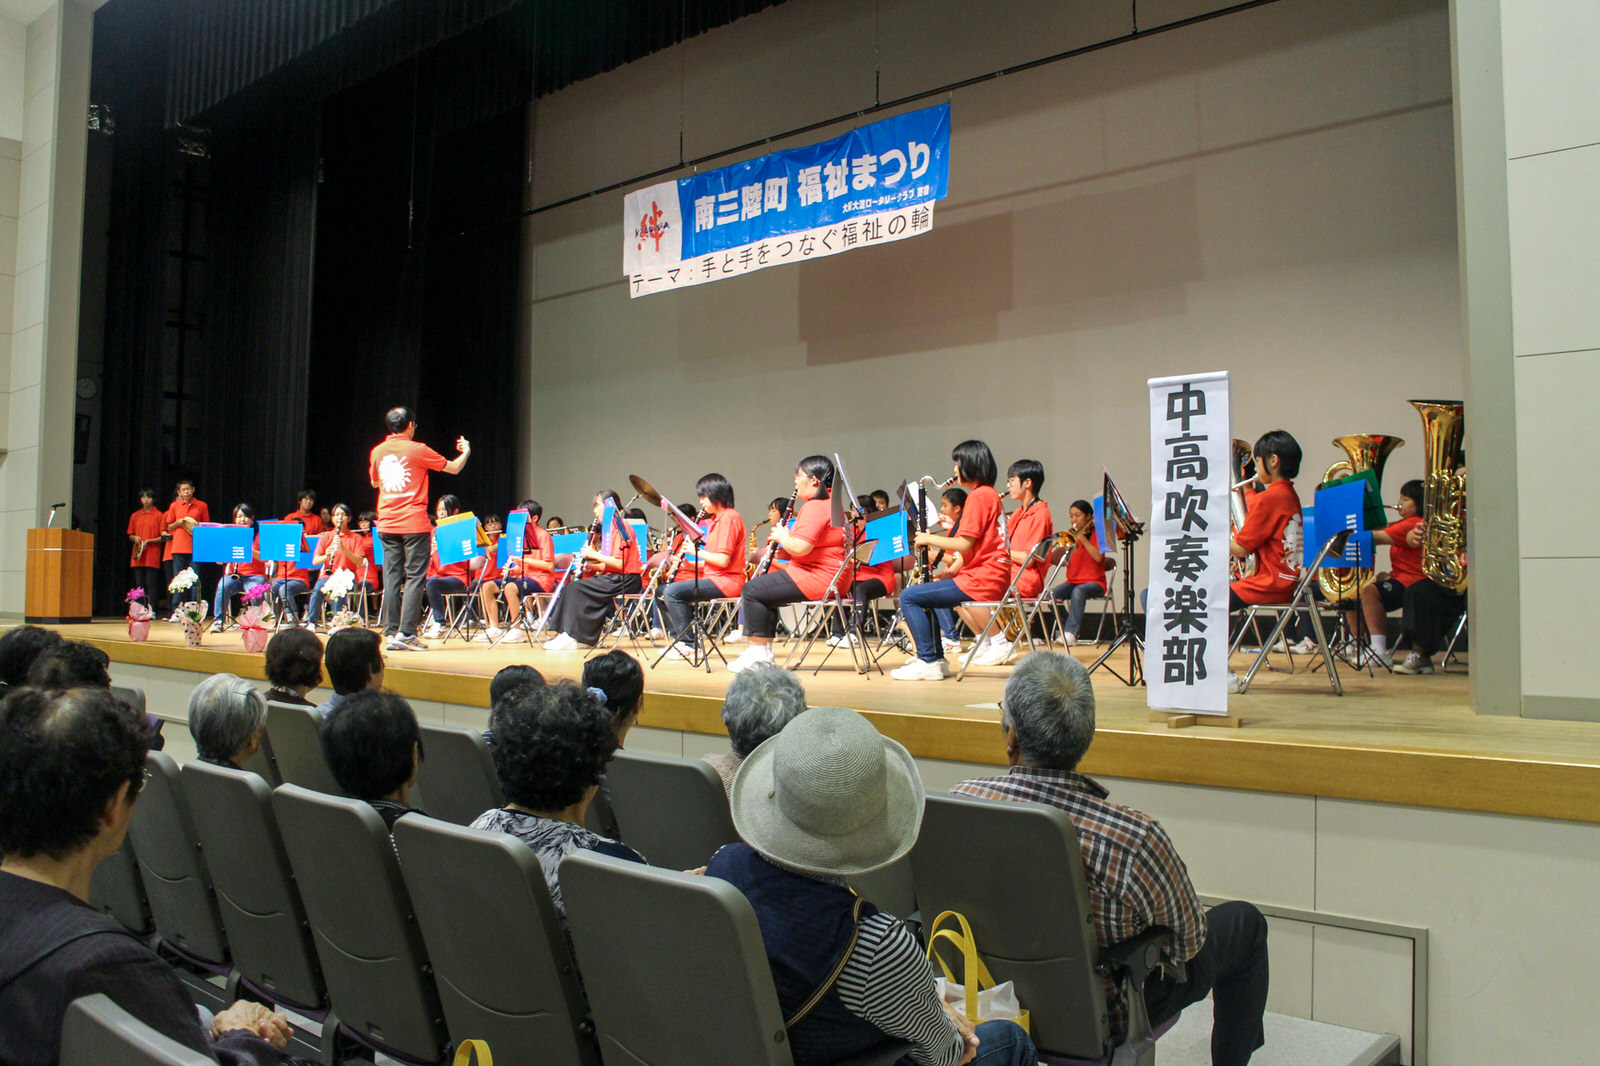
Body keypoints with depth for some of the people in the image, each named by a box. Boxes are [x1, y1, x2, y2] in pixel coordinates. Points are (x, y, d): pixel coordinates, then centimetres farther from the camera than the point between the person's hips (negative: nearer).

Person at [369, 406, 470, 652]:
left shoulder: (377, 452, 7)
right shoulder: (417, 450, -7)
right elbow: (453, 468, 2)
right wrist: (466, 452, 21)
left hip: (387, 525, 5)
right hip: (414, 524, -5)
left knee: (392, 578, 7)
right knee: (414, 578, -2)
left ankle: (391, 633, 8)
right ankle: (406, 633, -7)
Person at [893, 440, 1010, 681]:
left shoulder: (978, 495, -13)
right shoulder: (989, 494, 18)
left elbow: (964, 544, -19)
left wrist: (928, 539, -8)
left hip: (981, 581, -11)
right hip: (992, 578, 11)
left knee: (909, 596, -10)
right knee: (922, 596, 22)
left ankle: (929, 661, -10)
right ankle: (937, 660, 17)